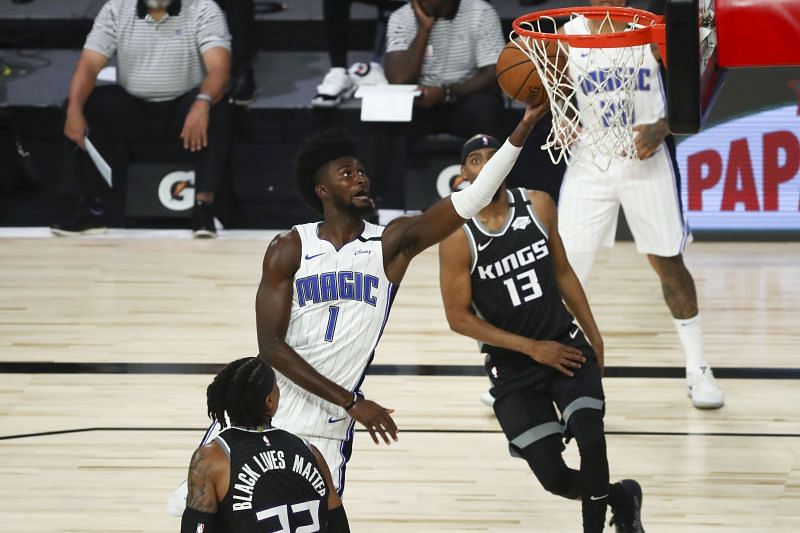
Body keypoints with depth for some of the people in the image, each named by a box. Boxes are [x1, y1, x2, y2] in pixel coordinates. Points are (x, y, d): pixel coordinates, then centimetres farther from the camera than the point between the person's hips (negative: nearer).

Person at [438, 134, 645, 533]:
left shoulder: (538, 205, -4)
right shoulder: (458, 238, -15)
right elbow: (458, 317, -12)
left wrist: (593, 335, 12)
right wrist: (532, 348, -14)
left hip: (566, 346, 2)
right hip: (512, 367, -2)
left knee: (591, 440, -22)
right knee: (553, 476, -5)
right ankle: (619, 497, 27)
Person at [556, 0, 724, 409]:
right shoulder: (567, 36, -1)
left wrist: (662, 128, -19)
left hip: (646, 162, -1)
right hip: (589, 164, 1)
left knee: (668, 263, 5)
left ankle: (698, 371, 18)